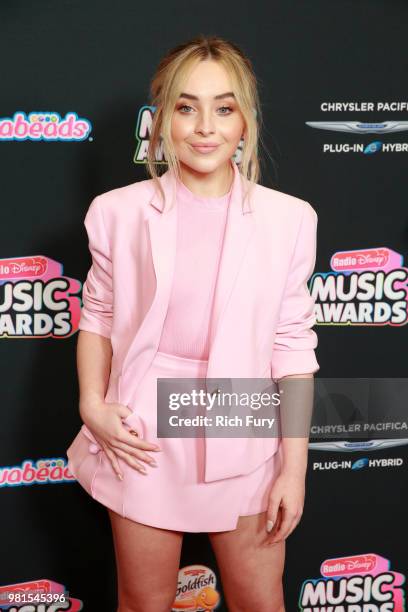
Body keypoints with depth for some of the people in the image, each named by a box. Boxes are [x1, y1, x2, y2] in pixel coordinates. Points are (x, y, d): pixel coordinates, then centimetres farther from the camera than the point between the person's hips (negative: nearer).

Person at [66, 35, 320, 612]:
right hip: (144, 440, 0)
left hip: (243, 441, 0)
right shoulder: (121, 212, -6)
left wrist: (295, 467, -3)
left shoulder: (287, 219, -7)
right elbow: (98, 315, 7)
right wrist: (92, 404, -7)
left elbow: (292, 346, -3)